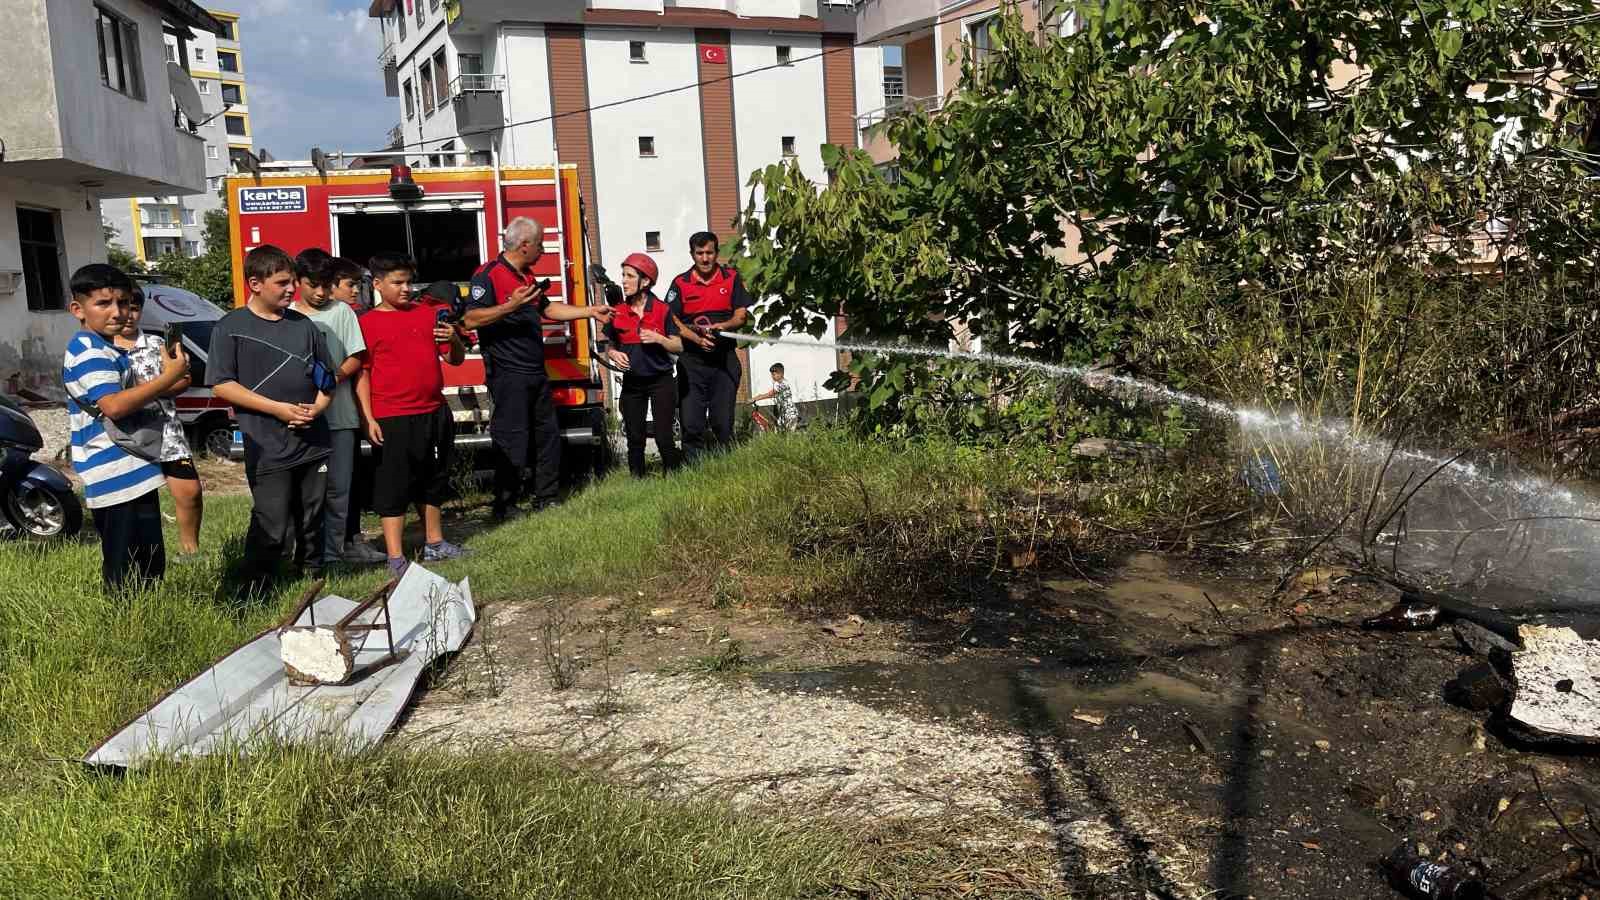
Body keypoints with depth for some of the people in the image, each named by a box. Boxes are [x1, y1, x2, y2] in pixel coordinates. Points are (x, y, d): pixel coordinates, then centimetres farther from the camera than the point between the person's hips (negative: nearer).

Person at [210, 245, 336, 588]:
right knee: (272, 531, -5)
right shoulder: (231, 328, -2)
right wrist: (278, 408, -15)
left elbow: (327, 377, 18)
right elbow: (222, 385, -8)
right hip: (268, 451, -5)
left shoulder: (304, 325, 12)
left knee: (312, 524, 13)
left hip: (314, 446, 5)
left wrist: (316, 409, -3)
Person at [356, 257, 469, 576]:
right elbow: (362, 373, -5)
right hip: (392, 418, -5)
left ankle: (435, 544, 31)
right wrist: (369, 419, -11)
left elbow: (456, 360, 9)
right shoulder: (368, 323, -4)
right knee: (393, 488, -1)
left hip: (434, 413, 5)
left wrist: (454, 340, -13)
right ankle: (396, 558, 4)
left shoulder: (429, 313, 8)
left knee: (432, 481, 17)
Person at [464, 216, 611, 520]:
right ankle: (505, 509, 3)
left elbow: (548, 309, 28)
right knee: (512, 444, -6)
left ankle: (546, 500, 25)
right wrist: (510, 306, -30)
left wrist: (590, 311, 26)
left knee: (548, 437, 14)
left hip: (535, 373, 9)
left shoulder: (527, 276, 16)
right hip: (508, 375, -9)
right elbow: (470, 320, -21)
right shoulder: (488, 275, -12)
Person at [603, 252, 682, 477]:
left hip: (661, 381, -3)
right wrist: (614, 354, -10)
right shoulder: (617, 312, 2)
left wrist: (659, 339, -18)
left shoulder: (662, 310, -5)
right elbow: (610, 347, 12)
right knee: (635, 439, 7)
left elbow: (678, 347, -1)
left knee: (664, 438, -5)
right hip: (632, 383, 3)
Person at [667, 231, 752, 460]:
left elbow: (742, 316, 3)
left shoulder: (731, 278, 7)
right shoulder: (680, 283, 4)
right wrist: (698, 339, -16)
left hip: (724, 359, 1)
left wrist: (720, 327, -16)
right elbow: (672, 320, -2)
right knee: (691, 422, -3)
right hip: (691, 361, 0)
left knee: (723, 422, 3)